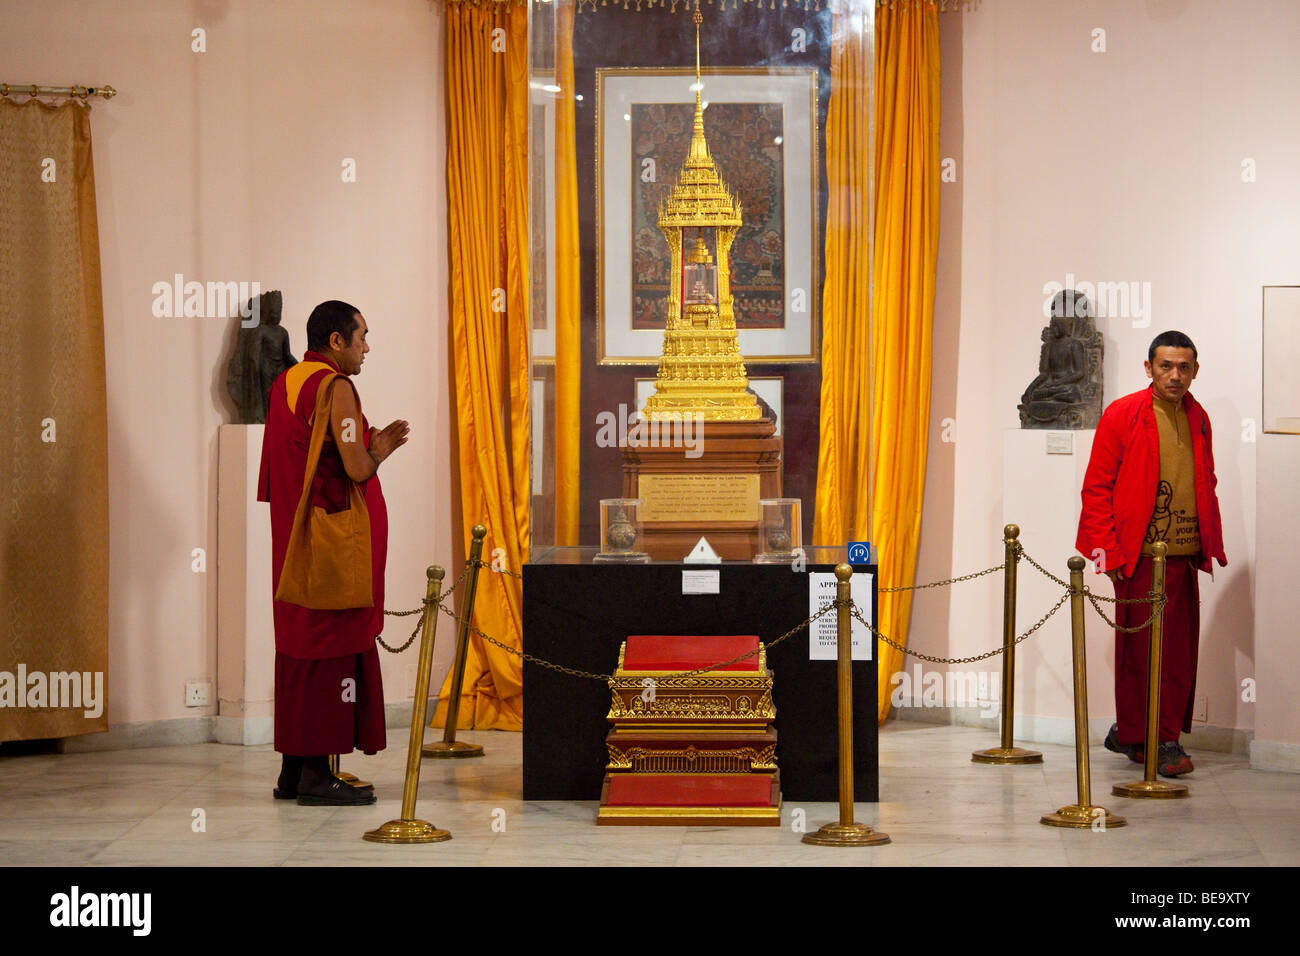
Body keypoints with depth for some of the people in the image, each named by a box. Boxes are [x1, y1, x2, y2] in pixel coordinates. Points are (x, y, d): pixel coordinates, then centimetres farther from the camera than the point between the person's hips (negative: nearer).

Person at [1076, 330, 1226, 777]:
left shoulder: (1198, 419, 12)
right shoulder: (1122, 415, -4)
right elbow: (1096, 486, -4)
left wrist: (1212, 546, 12)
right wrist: (1107, 549, -9)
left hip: (1185, 555, 5)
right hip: (1140, 555, -5)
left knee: (1179, 650, 6)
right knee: (1139, 649, 0)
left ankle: (1166, 737, 18)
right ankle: (1132, 736, 10)